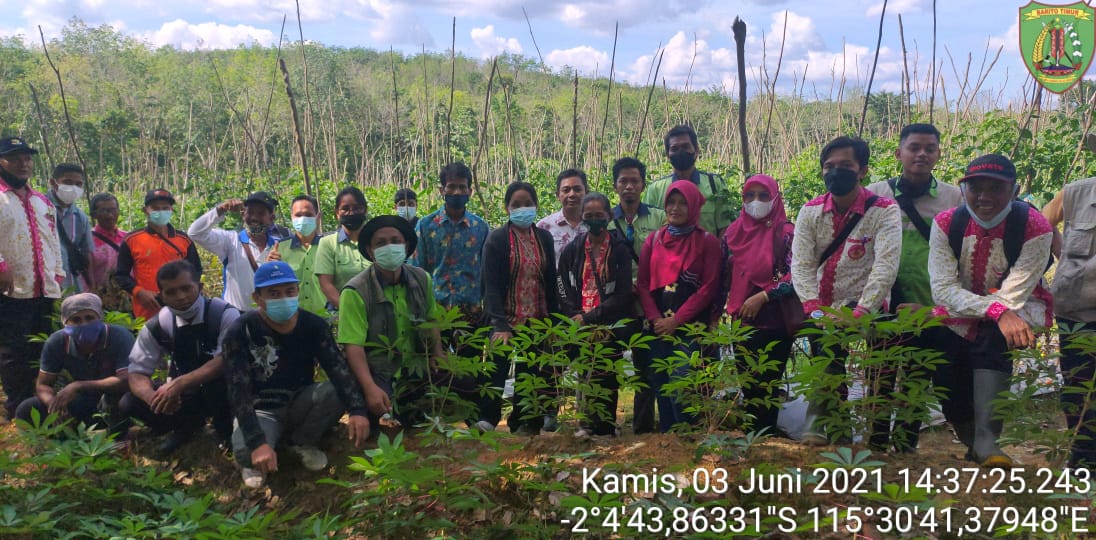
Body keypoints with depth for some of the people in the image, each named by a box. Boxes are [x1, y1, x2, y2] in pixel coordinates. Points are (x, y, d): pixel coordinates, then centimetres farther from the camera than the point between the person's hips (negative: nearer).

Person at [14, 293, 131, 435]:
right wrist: (55, 405, -30)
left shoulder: (119, 337, -25)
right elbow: (43, 385, -7)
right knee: (26, 410, -11)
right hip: (84, 400, 5)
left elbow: (126, 381, -34)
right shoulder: (56, 342, -13)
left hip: (117, 399, -4)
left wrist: (79, 386, -39)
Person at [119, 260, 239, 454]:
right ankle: (188, 424, 11)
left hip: (222, 392, -5)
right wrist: (155, 397, -29)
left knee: (218, 380, -37)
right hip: (184, 395, 5)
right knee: (128, 403, -14)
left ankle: (224, 429, -5)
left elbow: (227, 361, -30)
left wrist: (179, 384, -39)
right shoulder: (157, 326, -6)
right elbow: (137, 372, -6)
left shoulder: (225, 314, -19)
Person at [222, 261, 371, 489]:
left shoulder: (313, 325, -11)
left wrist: (357, 410, -41)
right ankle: (255, 462, 5)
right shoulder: (240, 333, -19)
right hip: (261, 409, -3)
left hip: (299, 403, 3)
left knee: (337, 392, -29)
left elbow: (338, 369, -22)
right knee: (247, 452, -36)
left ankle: (302, 443, 0)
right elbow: (239, 392, -26)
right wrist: (257, 443, -40)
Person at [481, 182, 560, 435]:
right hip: (505, 321, -4)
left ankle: (525, 424, 18)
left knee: (530, 374, 7)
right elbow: (491, 286, -12)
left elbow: (551, 283, 11)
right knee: (496, 372, -5)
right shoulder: (496, 239, -5)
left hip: (537, 320, 4)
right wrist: (500, 325, -21)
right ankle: (486, 423, 5)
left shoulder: (544, 238, 7)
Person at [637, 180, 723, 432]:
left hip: (690, 328, -4)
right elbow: (642, 283, 8)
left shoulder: (707, 242, 2)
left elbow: (709, 288, -5)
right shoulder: (654, 240, 12)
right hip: (658, 328, 4)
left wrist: (676, 320, -12)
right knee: (661, 388, 5)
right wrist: (655, 319, -8)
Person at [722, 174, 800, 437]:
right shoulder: (733, 232, 10)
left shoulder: (785, 232, -5)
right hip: (742, 322, 5)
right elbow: (724, 276, 15)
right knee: (747, 386, 9)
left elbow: (795, 276, -13)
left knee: (767, 386, -1)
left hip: (775, 323, -5)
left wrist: (762, 297, -16)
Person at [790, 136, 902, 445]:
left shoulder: (884, 211, -5)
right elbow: (801, 264, -4)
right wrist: (815, 309, -19)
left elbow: (885, 266, -17)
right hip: (821, 310, 4)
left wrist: (859, 312, -29)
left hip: (862, 307, -4)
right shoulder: (810, 212, 6)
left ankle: (819, 425, -9)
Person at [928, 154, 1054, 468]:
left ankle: (985, 438, -36)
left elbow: (1011, 297, -23)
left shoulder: (1034, 228, -19)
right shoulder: (946, 224, -11)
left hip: (1020, 311, -3)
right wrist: (997, 311, -39)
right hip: (959, 312, 3)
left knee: (993, 336, -34)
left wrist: (928, 313, -25)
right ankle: (972, 440, 6)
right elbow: (943, 288, -20)